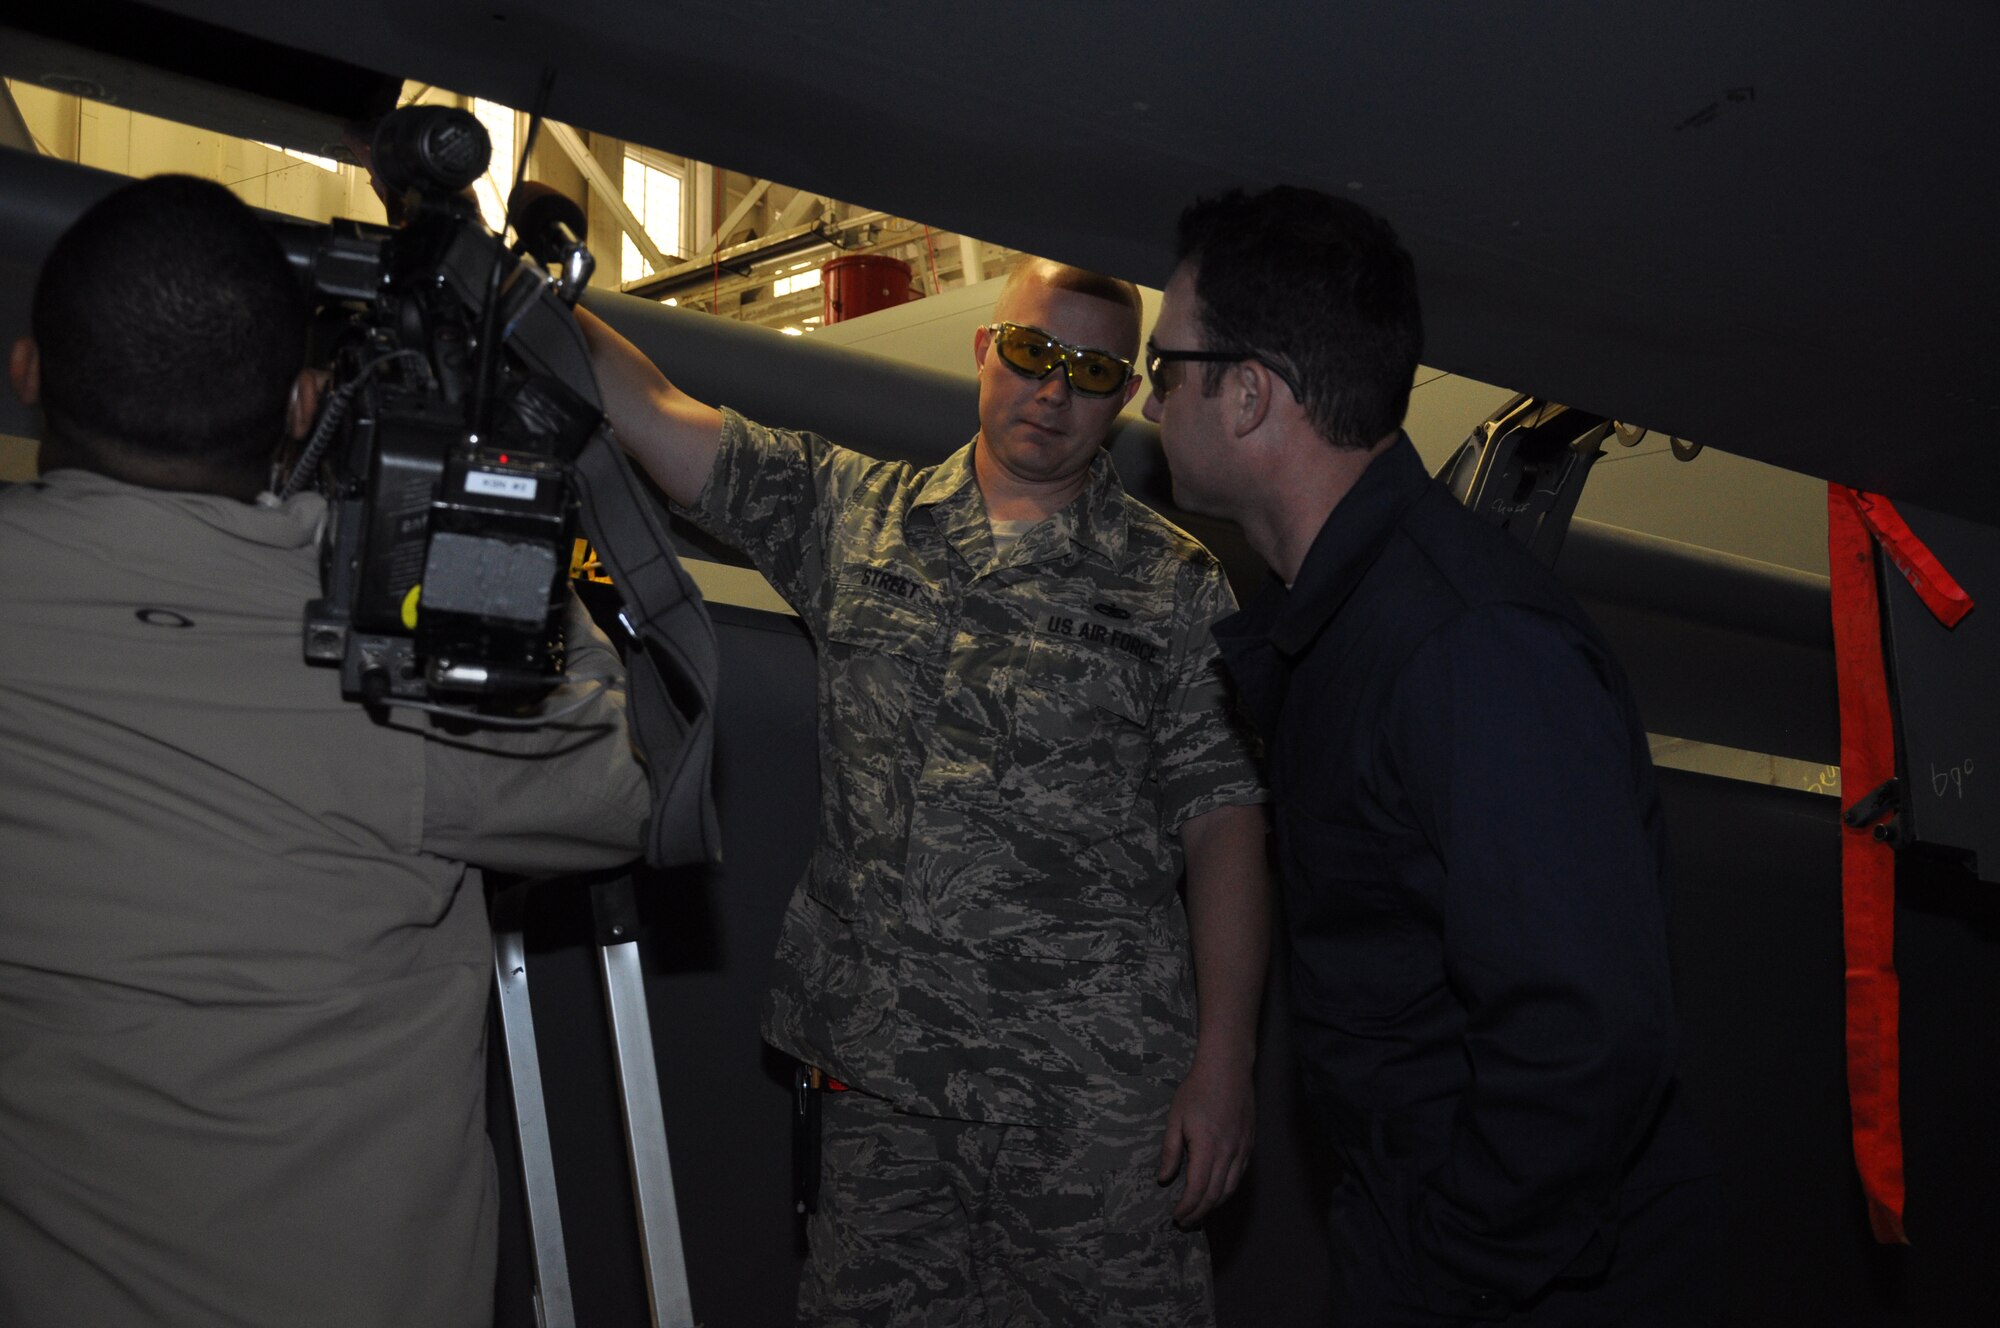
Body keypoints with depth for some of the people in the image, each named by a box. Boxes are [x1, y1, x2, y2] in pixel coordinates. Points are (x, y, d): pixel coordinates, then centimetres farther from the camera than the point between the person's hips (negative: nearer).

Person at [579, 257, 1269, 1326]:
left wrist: (1223, 1065, -8)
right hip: (878, 1071, 3)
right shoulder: (853, 512, 8)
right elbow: (659, 415, 4)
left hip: (1096, 1084, -2)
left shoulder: (1178, 588, 1)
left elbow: (1222, 824, -3)